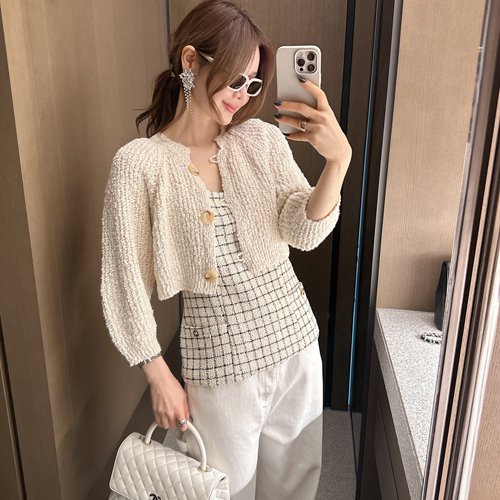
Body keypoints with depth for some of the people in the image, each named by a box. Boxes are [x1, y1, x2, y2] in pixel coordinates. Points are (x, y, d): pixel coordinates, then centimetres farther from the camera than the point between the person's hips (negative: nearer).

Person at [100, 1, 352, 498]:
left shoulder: (262, 139, -2)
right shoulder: (139, 162, -13)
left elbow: (305, 232, -11)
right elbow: (127, 279, -9)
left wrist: (339, 159, -29)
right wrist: (159, 376, -5)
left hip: (295, 337, 4)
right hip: (219, 355, -3)